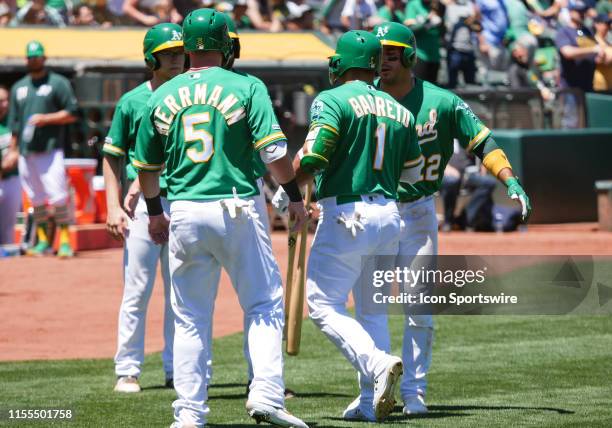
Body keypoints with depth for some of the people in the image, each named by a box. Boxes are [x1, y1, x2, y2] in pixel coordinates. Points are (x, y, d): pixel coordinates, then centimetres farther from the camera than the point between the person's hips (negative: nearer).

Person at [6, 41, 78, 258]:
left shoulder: (58, 83, 2)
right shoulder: (18, 87, 18)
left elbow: (72, 114, -3)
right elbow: (14, 123, 19)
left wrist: (45, 118, -14)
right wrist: (12, 152, 13)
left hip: (50, 149, -5)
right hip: (26, 152, 5)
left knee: (58, 197, -12)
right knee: (36, 199, 7)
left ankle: (65, 240, -8)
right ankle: (43, 241, 15)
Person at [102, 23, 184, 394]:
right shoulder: (133, 102, 4)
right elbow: (113, 156, 6)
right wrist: (114, 206, -4)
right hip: (141, 206, -2)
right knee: (137, 290, -4)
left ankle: (177, 370, 13)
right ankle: (128, 370, 0)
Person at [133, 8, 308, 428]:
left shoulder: (163, 97, 7)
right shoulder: (246, 88, -3)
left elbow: (146, 164, 15)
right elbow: (274, 150, -10)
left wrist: (155, 212, 29)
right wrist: (295, 196, 2)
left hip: (183, 214, 3)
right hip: (236, 210, -3)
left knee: (190, 319, 9)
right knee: (265, 305, 6)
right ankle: (266, 393, -9)